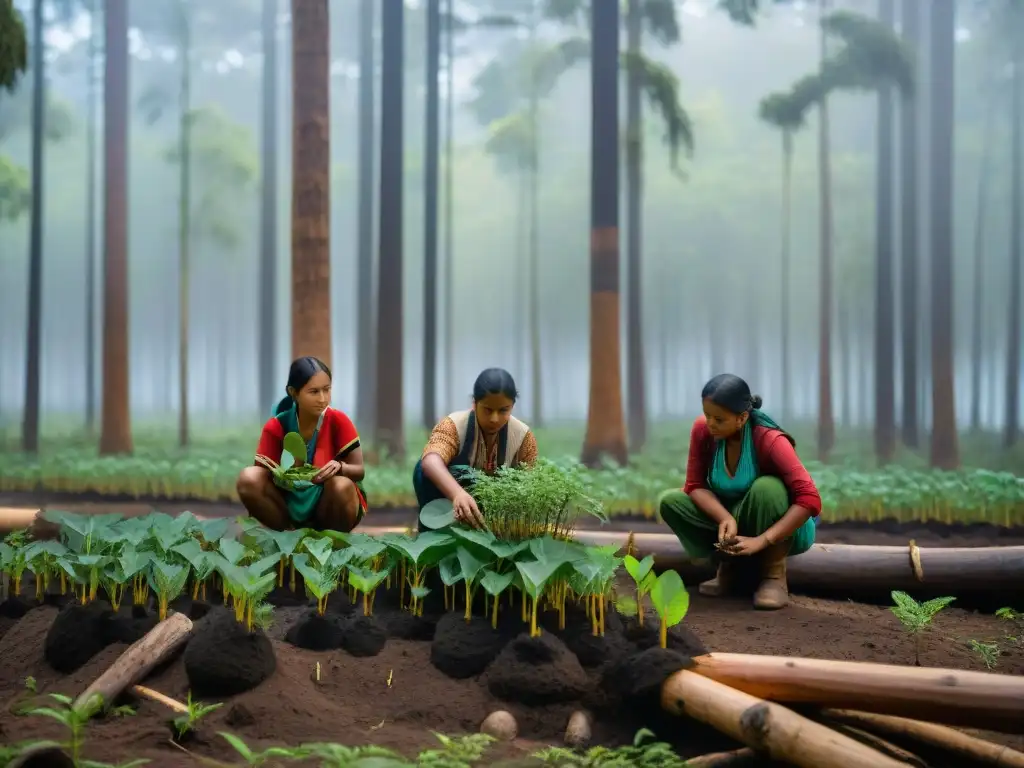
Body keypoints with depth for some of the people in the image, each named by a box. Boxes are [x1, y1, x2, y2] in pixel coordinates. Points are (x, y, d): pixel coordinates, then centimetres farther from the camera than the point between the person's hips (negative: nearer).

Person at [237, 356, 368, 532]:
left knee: (342, 485, -36)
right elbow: (262, 472, -9)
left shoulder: (339, 421, -11)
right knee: (249, 479, -25)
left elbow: (360, 471, -10)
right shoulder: (276, 427, -8)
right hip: (291, 503, 1)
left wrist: (340, 467, -33)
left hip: (329, 504, -1)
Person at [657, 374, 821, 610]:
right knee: (670, 501, -16)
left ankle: (775, 576, -19)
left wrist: (761, 541, -40)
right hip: (732, 519, 4)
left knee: (767, 486, -36)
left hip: (781, 530, -4)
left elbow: (810, 499, -34)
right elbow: (695, 486, -11)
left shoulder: (770, 440, -28)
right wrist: (726, 519, -31)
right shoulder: (702, 430, -15)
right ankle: (728, 562, 0)